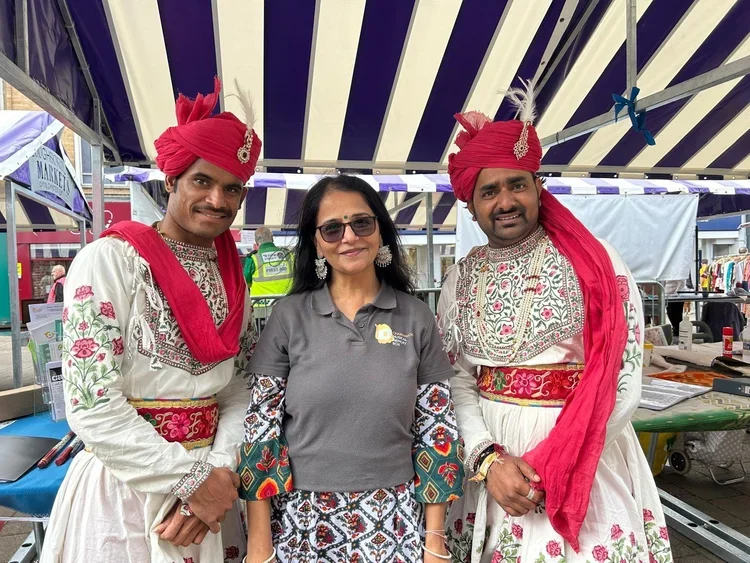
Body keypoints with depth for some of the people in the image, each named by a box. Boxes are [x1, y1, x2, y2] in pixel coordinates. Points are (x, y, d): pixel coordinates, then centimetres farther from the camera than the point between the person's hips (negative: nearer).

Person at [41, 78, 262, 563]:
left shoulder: (234, 276, 4)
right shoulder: (110, 260, -13)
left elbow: (241, 387, 2)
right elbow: (92, 405, -19)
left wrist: (217, 468, -13)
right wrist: (191, 479, -16)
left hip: (210, 484, 5)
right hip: (124, 487, -5)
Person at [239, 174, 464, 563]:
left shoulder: (416, 318, -3)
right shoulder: (288, 316, -5)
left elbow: (436, 429, -1)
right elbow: (261, 427, -4)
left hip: (394, 523, 1)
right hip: (301, 521, 0)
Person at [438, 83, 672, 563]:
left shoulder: (595, 262, -6)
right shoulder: (462, 278, 1)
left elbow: (626, 378, -11)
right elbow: (456, 382, 0)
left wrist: (550, 464, -15)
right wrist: (488, 458, -15)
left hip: (586, 462, -2)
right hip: (489, 459, 2)